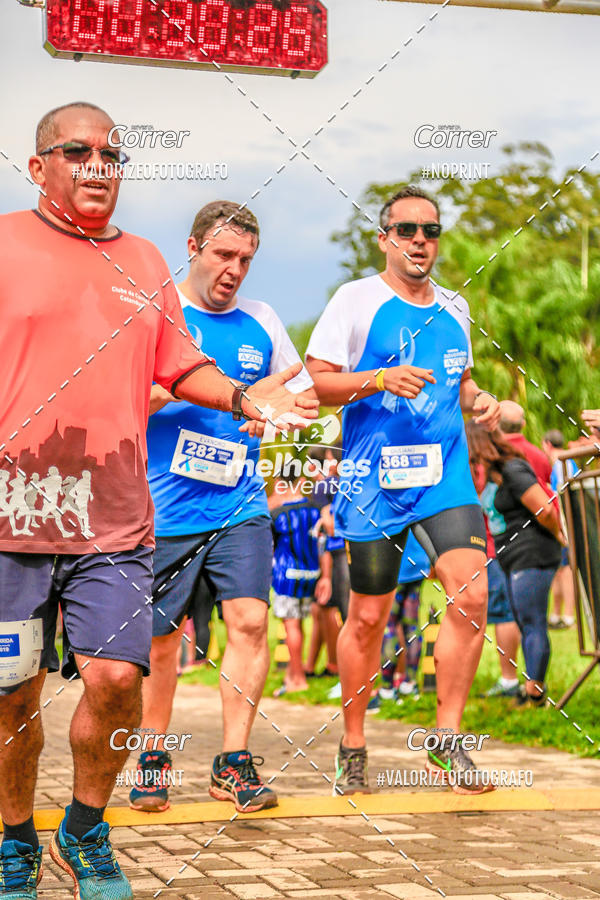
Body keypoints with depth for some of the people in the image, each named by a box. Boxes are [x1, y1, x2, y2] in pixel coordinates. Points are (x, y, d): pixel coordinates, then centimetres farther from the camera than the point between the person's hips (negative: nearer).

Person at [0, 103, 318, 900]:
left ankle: (85, 831, 15)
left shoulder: (144, 261, 16)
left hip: (116, 521, 3)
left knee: (117, 677, -10)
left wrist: (240, 397, 1)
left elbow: (180, 367, 20)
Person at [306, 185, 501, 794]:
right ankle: (352, 748, 20)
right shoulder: (356, 299, -1)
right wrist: (380, 379, -18)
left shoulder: (453, 309, 15)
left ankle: (447, 739, -2)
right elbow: (315, 382, -4)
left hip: (445, 476, 4)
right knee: (367, 617, 3)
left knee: (471, 593, -15)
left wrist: (477, 400, 7)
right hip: (374, 480, -3)